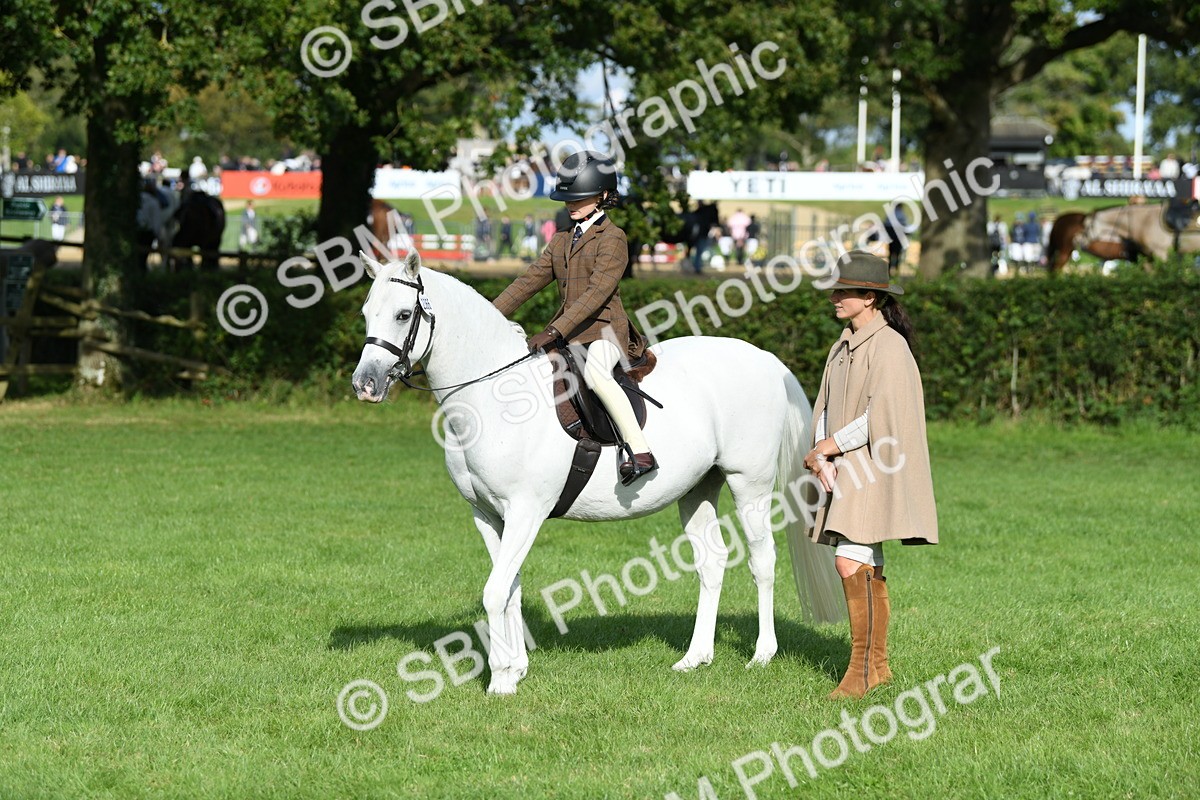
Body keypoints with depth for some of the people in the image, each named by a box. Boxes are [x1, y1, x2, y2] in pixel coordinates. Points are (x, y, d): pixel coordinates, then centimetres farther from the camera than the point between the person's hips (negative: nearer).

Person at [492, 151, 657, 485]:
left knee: (594, 372, -38)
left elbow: (597, 293, -18)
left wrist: (554, 331, -26)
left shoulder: (613, 239, -7)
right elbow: (530, 281, 18)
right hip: (568, 334, 9)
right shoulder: (561, 241, 18)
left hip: (604, 331, -9)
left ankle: (641, 452, -40)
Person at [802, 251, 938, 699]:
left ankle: (862, 667, -13)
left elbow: (881, 418, -20)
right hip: (843, 471, 9)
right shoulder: (843, 347, 14)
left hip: (873, 468, -9)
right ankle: (877, 665, 17)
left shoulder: (888, 346, -12)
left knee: (851, 564, -16)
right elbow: (827, 409, 12)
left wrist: (829, 447, -13)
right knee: (866, 570, 11)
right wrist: (822, 457, -5)